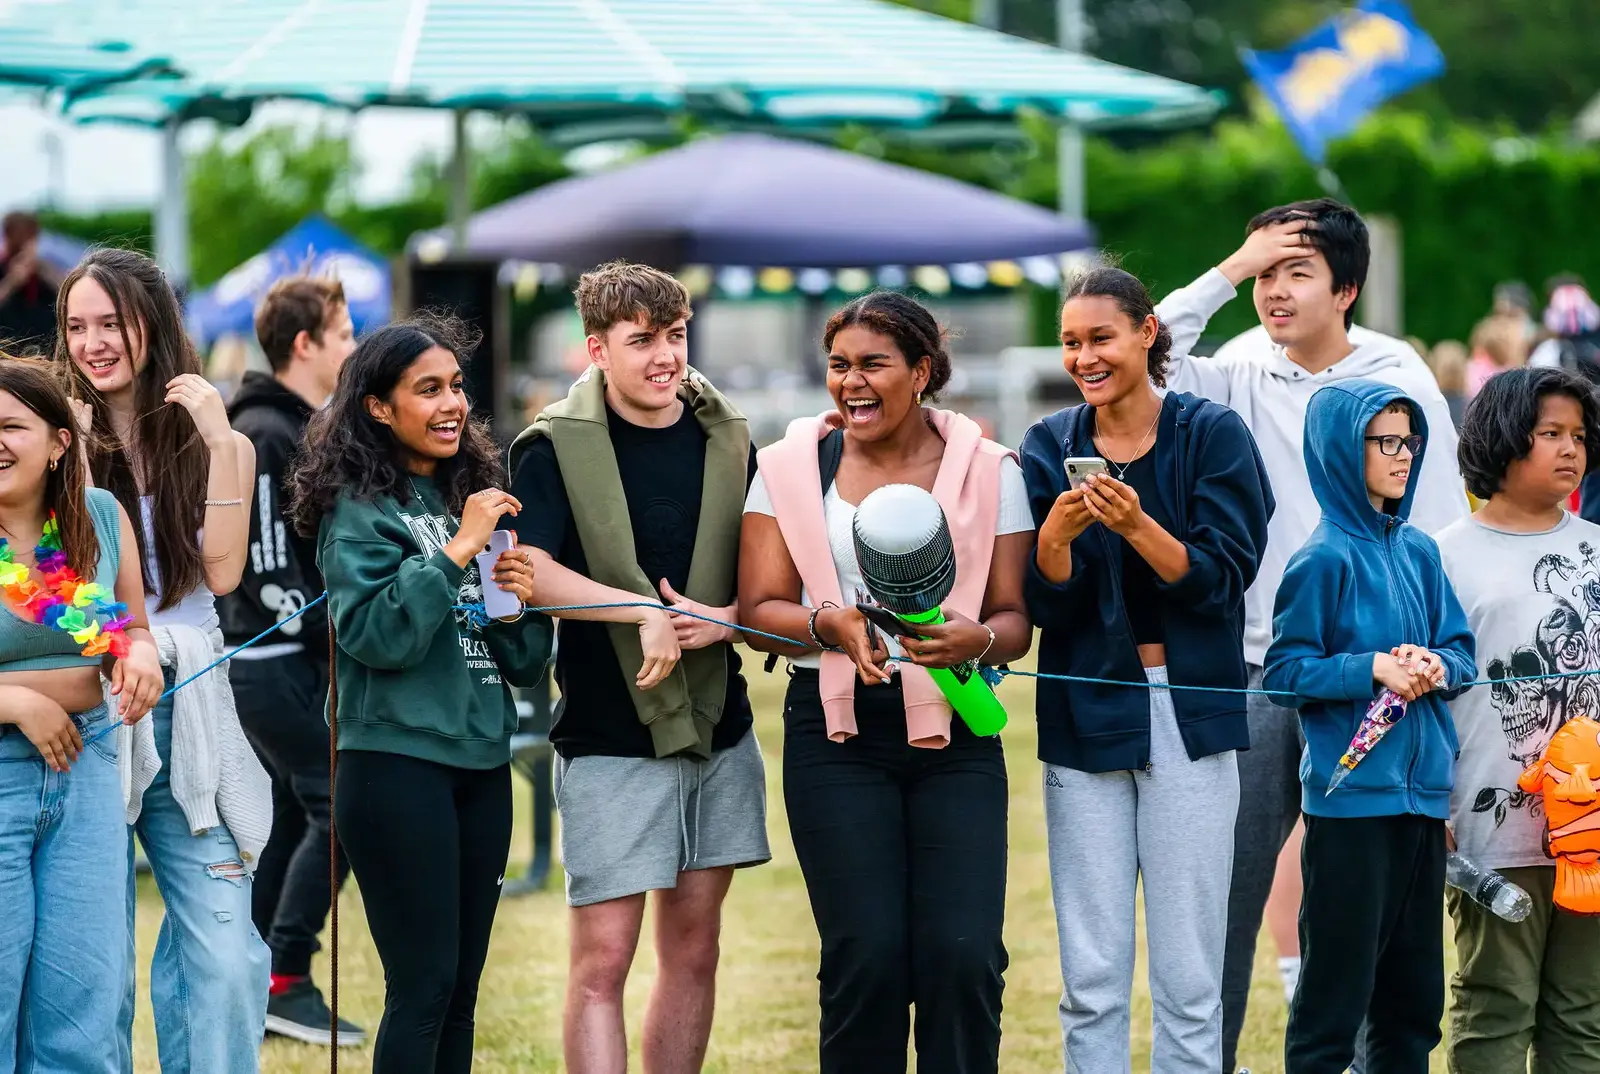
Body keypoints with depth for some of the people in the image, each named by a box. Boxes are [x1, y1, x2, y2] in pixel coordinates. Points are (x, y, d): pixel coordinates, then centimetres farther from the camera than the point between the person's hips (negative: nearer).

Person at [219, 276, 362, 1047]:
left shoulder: (299, 430, 16)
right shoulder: (263, 434, -15)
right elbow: (269, 569, -20)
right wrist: (340, 636, -17)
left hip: (292, 662, 10)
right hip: (278, 660, -10)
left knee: (295, 816, 12)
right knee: (338, 808, -11)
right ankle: (285, 981, -9)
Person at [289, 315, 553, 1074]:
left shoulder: (472, 496, 13)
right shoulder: (359, 507, -6)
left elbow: (526, 663, 14)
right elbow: (376, 635, -20)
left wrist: (519, 603, -6)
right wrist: (457, 549, -19)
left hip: (481, 767, 7)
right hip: (397, 767, -7)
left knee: (460, 988, 8)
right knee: (423, 984, -7)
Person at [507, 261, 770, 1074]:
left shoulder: (728, 440, 6)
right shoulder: (558, 446, -7)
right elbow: (530, 573, -19)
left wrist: (725, 618, -10)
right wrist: (645, 613, -25)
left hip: (718, 729, 5)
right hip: (610, 736, -5)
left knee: (693, 947, 10)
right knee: (603, 957, -6)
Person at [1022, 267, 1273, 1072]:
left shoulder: (1212, 434, -2)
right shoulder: (1050, 447, 6)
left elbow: (1221, 579, -9)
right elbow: (1042, 604, 2)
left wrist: (1137, 526, -24)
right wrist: (1055, 535, -18)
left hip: (1188, 715, -2)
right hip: (1085, 717, 3)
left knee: (1188, 977, -2)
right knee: (1090, 977, 3)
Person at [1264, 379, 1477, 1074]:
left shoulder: (1419, 552, 9)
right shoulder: (1326, 559, -9)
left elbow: (1462, 652, 12)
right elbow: (1284, 671, -10)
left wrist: (1438, 667, -9)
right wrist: (1373, 668, -19)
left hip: (1422, 793, 7)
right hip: (1352, 795, -7)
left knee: (1414, 992, 12)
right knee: (1336, 989, -3)